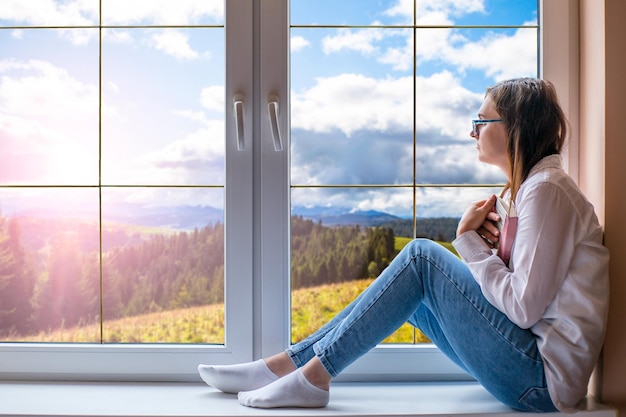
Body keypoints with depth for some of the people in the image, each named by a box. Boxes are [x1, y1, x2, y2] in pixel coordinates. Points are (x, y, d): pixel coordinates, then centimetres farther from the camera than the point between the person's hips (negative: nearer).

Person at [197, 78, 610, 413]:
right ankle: (289, 362, 6)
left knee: (421, 257, -16)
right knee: (412, 286, 4)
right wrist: (482, 244, -5)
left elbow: (524, 307, -21)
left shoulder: (547, 190, -16)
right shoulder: (532, 185, 14)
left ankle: (313, 375, -10)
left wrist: (469, 239, -12)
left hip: (545, 380, -9)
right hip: (533, 367, 9)